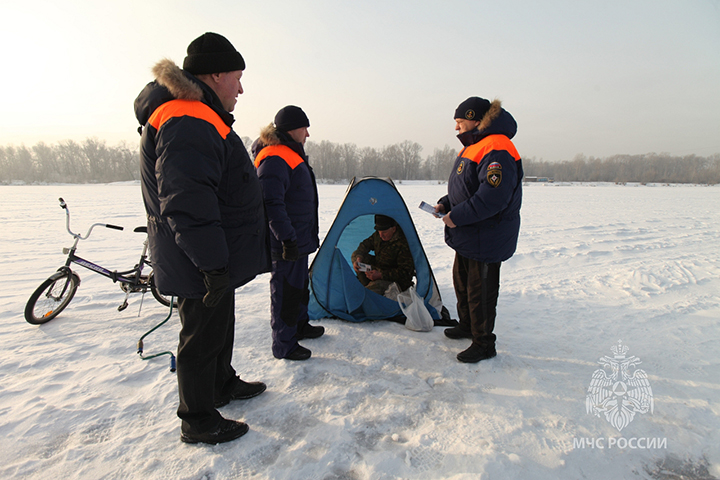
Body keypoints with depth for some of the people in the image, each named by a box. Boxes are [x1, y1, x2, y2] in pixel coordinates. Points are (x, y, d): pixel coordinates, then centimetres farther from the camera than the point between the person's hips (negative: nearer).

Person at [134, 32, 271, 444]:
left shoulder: (200, 118, 15)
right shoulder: (187, 124, -23)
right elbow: (186, 204, -29)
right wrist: (212, 264, -25)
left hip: (216, 260, 11)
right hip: (201, 268, -11)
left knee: (220, 323, 24)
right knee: (203, 337, 5)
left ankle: (223, 384, 46)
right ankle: (198, 422, 24)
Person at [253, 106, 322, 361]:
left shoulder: (292, 154, 16)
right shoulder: (274, 159, -20)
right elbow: (272, 204, -26)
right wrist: (287, 239, -26)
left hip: (299, 239, 11)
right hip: (286, 243, -11)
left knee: (299, 284, 23)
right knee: (285, 290, 0)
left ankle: (300, 325, 41)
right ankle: (284, 345, 14)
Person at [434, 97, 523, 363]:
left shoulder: (496, 151, -22)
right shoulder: (474, 147, 13)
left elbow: (492, 197, -31)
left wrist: (457, 216, -25)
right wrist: (445, 204, 6)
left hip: (487, 239, -11)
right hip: (468, 236, 11)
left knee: (480, 291, 1)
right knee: (462, 281, 23)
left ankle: (483, 345, 19)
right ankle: (467, 325, 43)